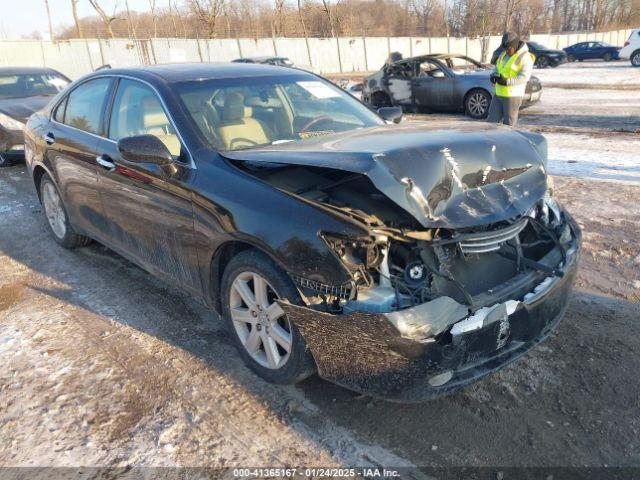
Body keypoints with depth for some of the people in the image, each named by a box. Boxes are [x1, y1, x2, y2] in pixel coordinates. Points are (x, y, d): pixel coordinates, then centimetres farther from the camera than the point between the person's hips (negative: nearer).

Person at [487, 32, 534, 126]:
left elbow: (524, 77, -19)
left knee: (508, 125, -1)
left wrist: (507, 81, -28)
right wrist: (494, 76, -3)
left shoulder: (525, 57, -10)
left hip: (513, 96, -7)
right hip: (499, 94, 7)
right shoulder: (503, 54, 13)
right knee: (491, 121, 5)